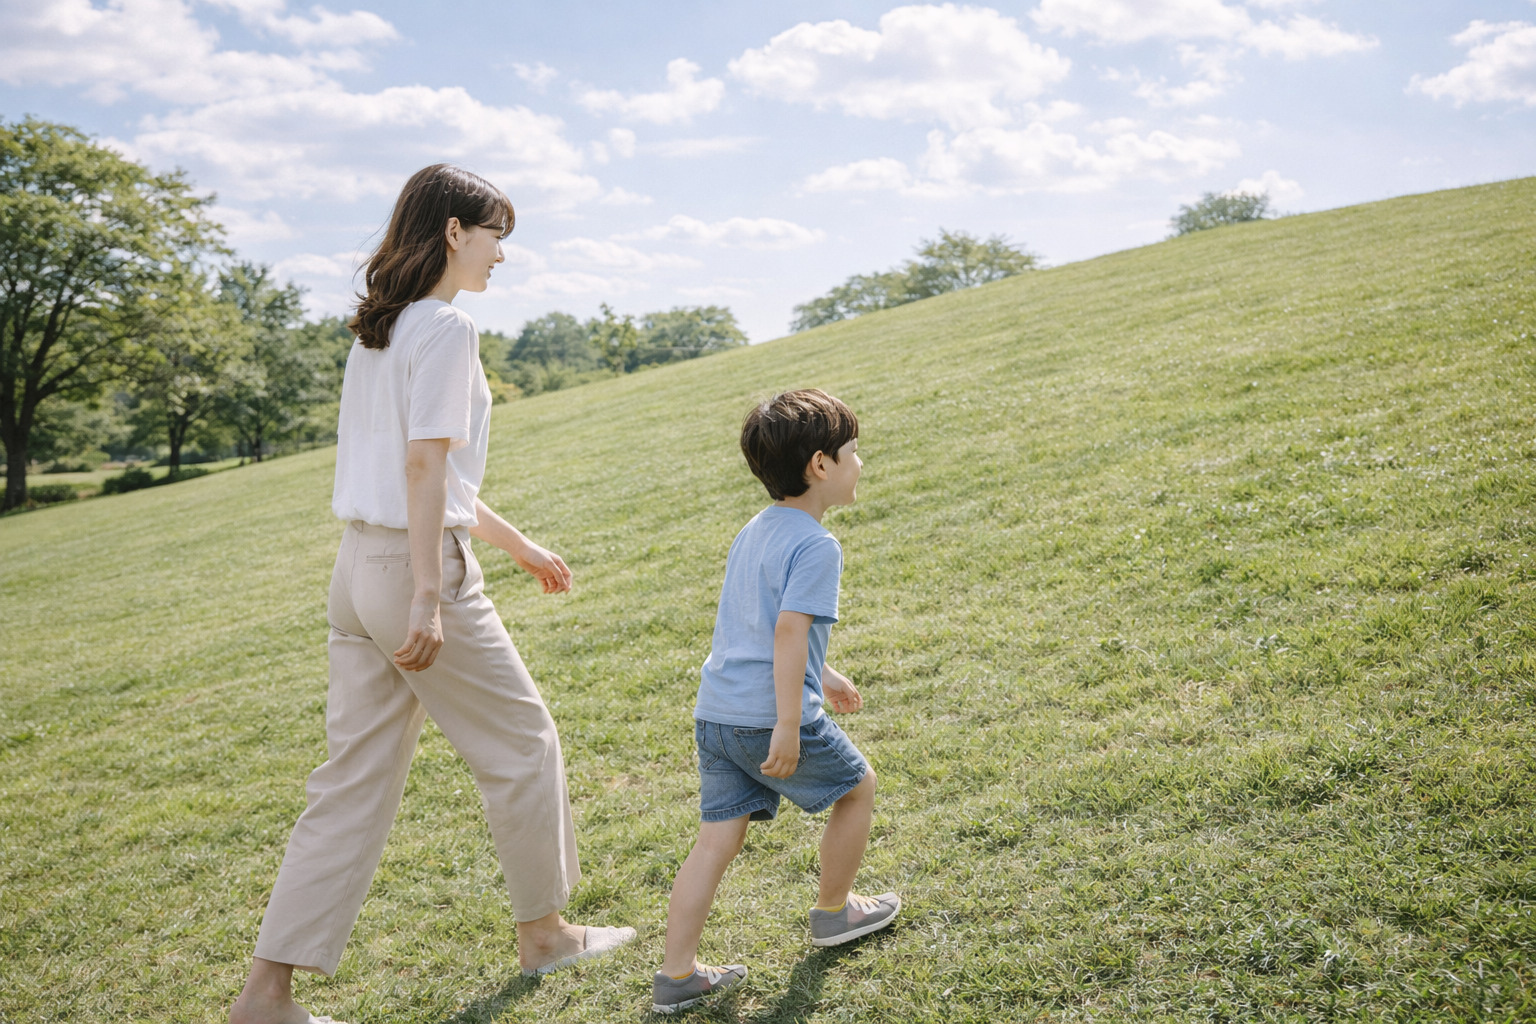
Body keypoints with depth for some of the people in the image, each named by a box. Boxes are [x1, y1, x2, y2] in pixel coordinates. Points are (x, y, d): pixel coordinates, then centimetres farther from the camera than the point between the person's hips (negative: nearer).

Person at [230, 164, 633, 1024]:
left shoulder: (378, 330, 17)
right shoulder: (448, 325, -11)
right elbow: (423, 465, -20)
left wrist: (519, 544, 26)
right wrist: (428, 599, -22)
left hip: (358, 566, 9)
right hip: (416, 567, -9)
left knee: (357, 780, 11)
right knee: (522, 742, 10)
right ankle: (545, 931, 27)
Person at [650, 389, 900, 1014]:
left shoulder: (754, 532, 17)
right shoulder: (815, 545, -13)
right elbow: (789, 630, -22)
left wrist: (821, 675, 36)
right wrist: (788, 725, -22)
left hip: (715, 712, 8)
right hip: (770, 717, -8)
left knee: (718, 839, 10)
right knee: (857, 786, 17)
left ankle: (677, 976, 10)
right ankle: (833, 912, 32)